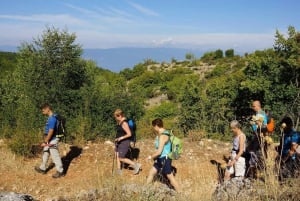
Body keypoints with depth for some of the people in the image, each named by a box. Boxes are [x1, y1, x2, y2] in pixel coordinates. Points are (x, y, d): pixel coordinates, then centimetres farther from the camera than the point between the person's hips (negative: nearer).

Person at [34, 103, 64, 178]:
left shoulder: (52, 118, -24)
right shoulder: (50, 117, 7)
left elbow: (51, 131, -25)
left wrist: (45, 142, -20)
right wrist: (46, 140, 21)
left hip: (52, 141, -10)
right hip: (49, 140, 10)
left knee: (55, 156, 1)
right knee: (45, 154, 21)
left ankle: (60, 172, 14)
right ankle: (42, 168, 37)